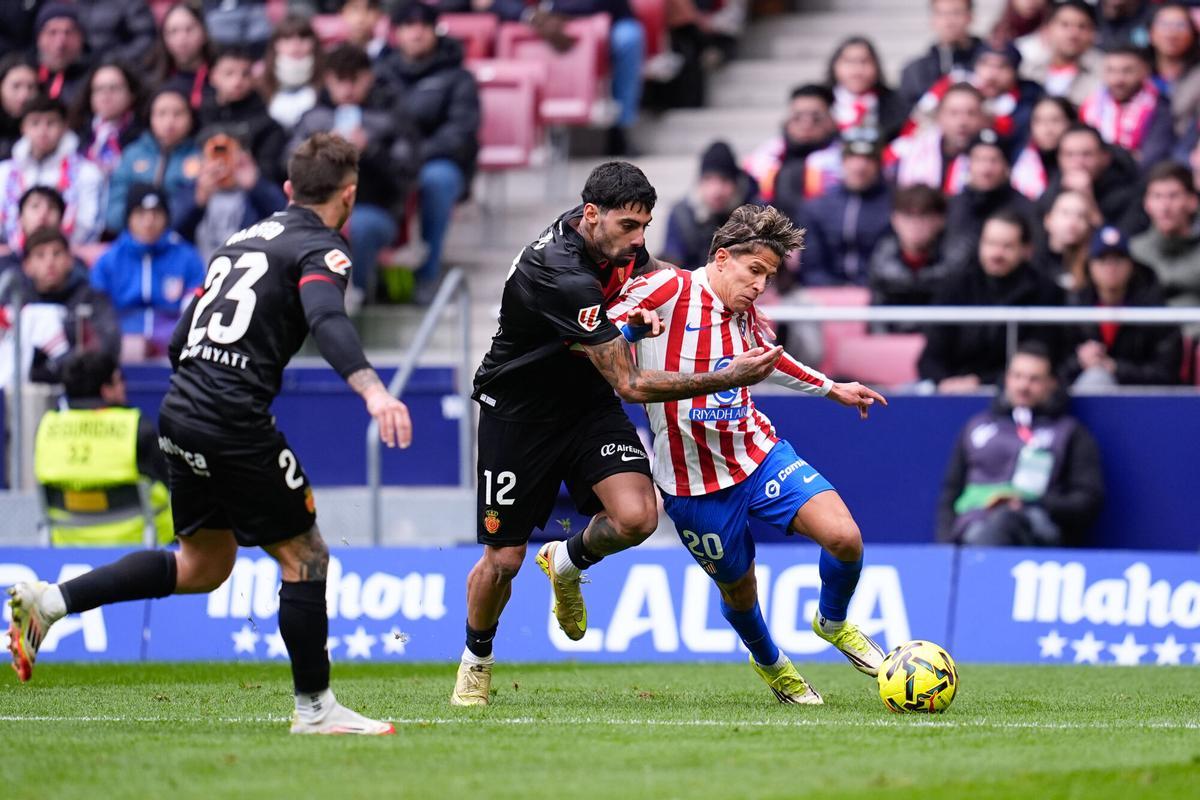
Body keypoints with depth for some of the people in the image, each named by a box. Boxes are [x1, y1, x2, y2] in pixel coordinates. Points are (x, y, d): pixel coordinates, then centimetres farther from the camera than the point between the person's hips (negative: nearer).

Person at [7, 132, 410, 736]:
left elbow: (182, 338, 22)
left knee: (204, 564, 19)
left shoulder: (246, 238, 20)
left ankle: (49, 601, 13)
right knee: (304, 556, 3)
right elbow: (325, 318, -26)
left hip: (180, 412, 8)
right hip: (235, 424, -8)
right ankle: (314, 707, 7)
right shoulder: (320, 249, -4)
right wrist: (370, 388, -40)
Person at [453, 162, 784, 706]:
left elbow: (649, 268, 21)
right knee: (504, 559, 1)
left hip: (587, 402, 6)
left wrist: (637, 308, -2)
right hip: (519, 412, -6)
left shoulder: (613, 238, -9)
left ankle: (566, 562, 14)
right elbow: (631, 385, -33)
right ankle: (475, 661, 30)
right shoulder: (563, 276, -34)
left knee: (637, 518, -19)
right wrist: (729, 378, -37)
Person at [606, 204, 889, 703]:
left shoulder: (744, 312, 4)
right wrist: (631, 325, -36)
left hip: (759, 452, 5)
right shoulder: (667, 291, -15)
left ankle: (833, 624, 15)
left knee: (844, 538, -15)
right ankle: (770, 664, 42)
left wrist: (831, 389, 33)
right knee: (738, 588, 9)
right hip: (694, 482, -4)